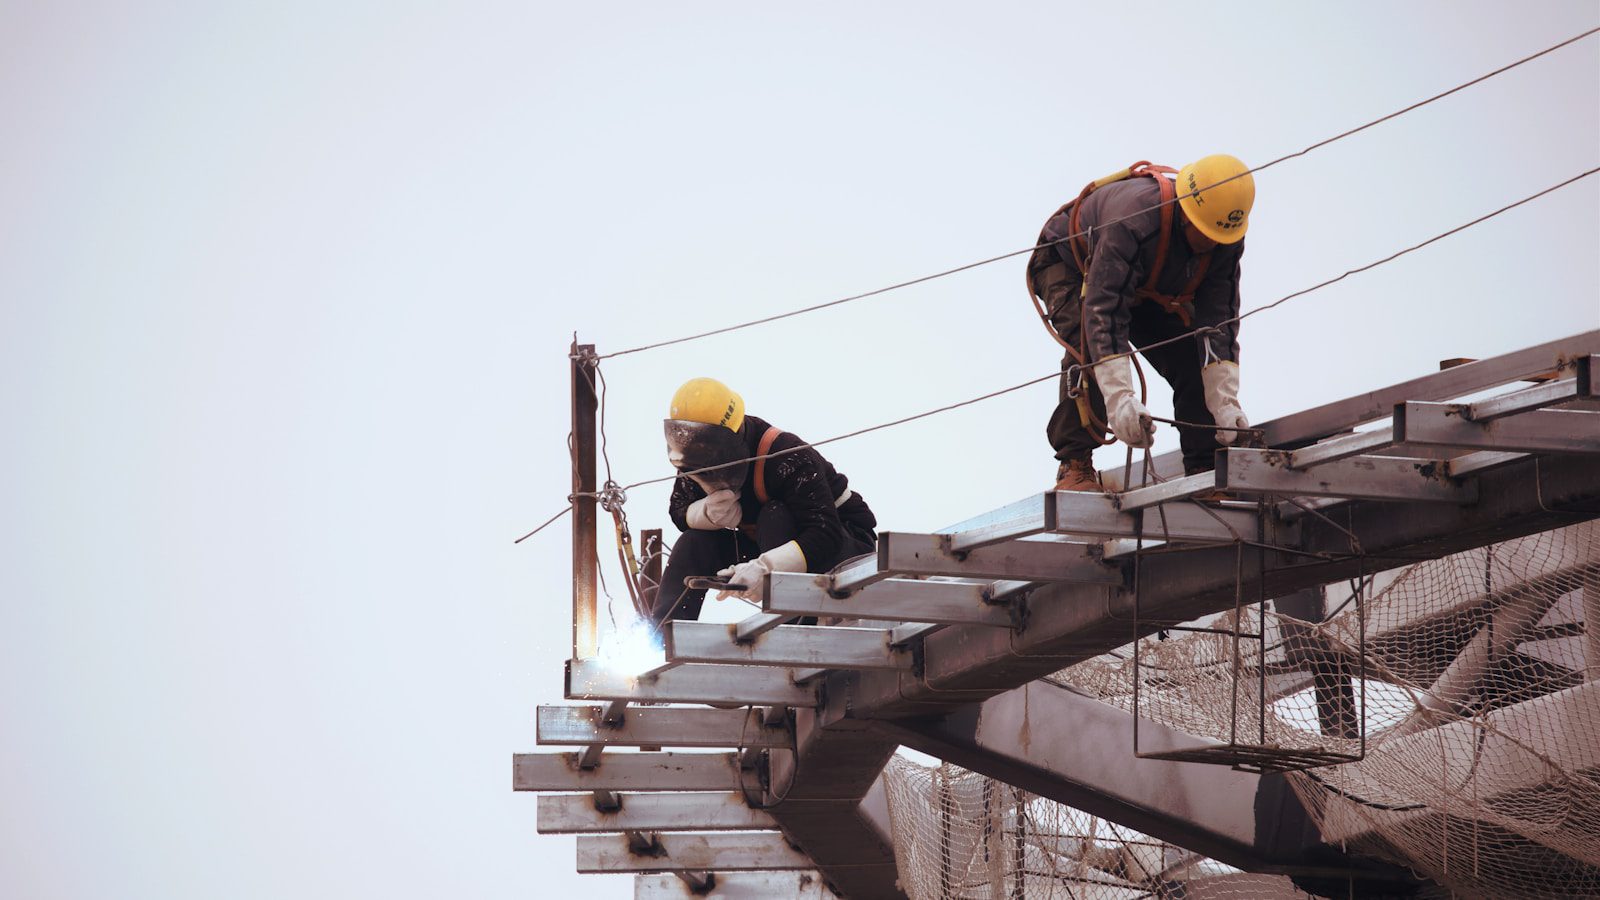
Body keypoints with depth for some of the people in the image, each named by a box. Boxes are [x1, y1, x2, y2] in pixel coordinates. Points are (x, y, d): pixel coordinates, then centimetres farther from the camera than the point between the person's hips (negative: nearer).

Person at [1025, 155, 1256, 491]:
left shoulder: (1226, 240, -24)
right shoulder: (1133, 218, -44)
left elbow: (1219, 321, -21)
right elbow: (1103, 309, -48)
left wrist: (1225, 401, -31)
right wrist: (1119, 398, -55)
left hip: (1148, 290, 6)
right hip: (1070, 264, -6)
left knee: (1192, 358, -10)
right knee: (1091, 347, -32)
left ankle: (1205, 470, -2)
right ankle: (1074, 466, -27)